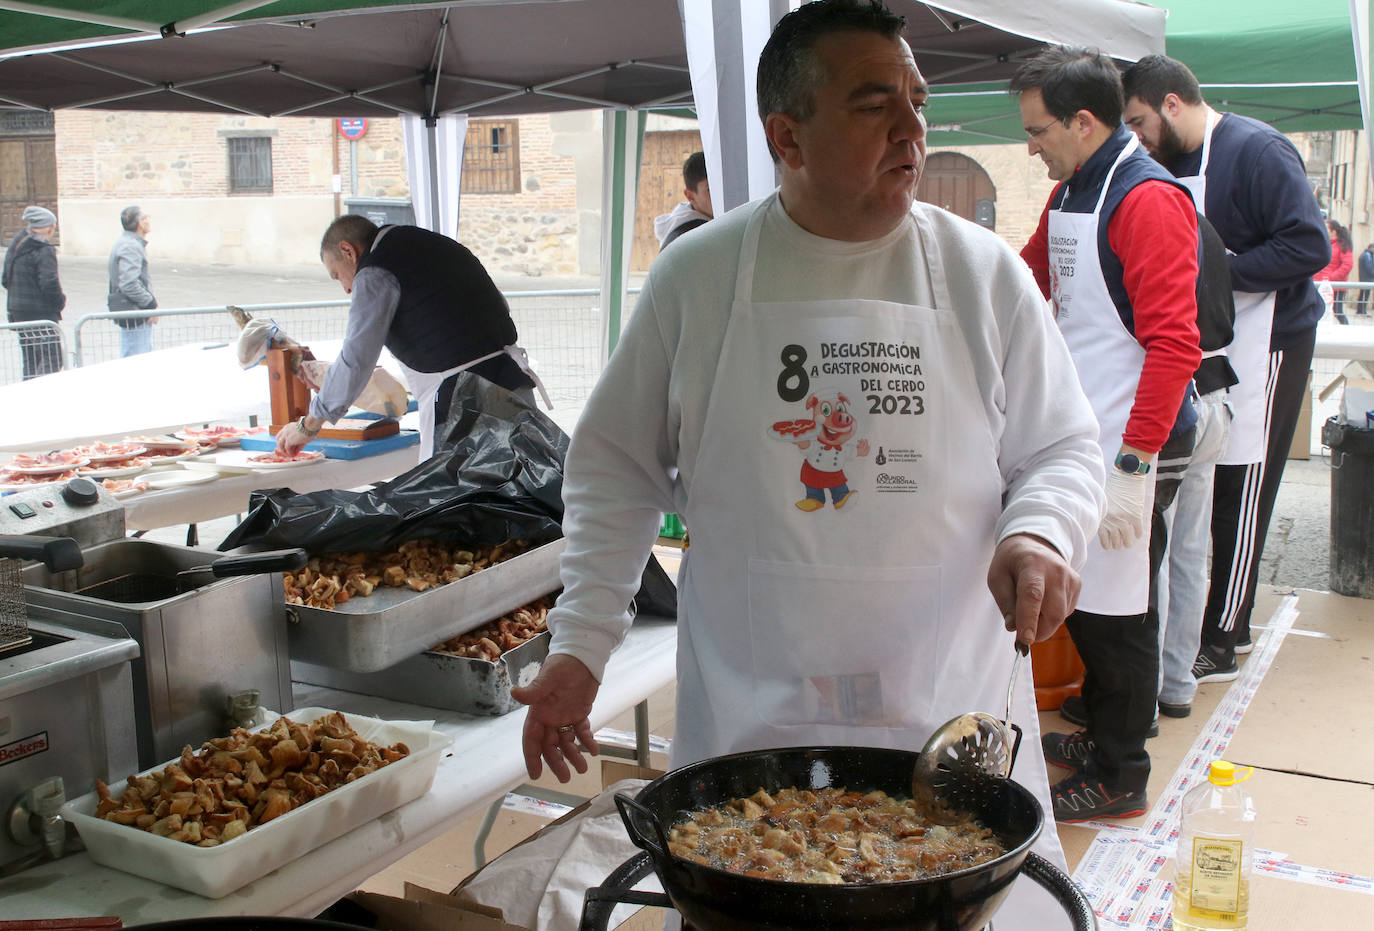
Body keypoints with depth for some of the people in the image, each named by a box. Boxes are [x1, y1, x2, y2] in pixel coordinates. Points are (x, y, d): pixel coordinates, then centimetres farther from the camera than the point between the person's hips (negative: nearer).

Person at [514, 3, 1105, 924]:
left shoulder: (985, 272, 1)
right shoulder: (698, 274, -1)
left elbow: (1063, 450, 7)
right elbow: (617, 466, 5)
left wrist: (1038, 535, -15)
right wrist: (581, 645, -2)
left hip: (951, 709, 1)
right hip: (746, 716, 0)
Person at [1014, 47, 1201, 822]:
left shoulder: (1148, 200, -15)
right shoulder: (1069, 193, 14)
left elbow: (1174, 344, -21)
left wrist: (1132, 467, -24)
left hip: (1132, 445, -8)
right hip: (1078, 435, 8)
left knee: (1114, 611, 1)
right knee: (1080, 598, 16)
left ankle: (1121, 780, 15)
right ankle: (1103, 737, 33)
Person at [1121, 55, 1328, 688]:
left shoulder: (1257, 150, -13)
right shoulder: (1175, 163, 13)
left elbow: (1311, 247, -20)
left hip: (1264, 344, -8)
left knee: (1241, 495, -3)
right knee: (1204, 489, 10)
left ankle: (1219, 647, 5)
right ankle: (1227, 622, 22)